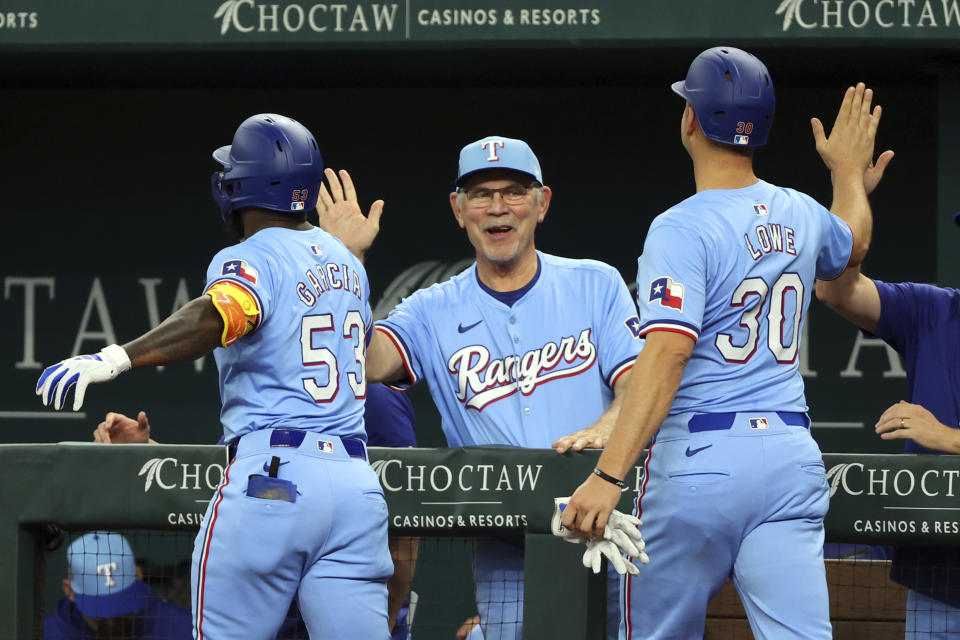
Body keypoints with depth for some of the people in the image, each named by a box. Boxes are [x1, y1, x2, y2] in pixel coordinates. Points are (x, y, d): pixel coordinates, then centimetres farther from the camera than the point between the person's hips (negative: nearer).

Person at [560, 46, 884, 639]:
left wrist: (608, 476, -28)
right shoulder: (800, 216, 11)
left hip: (700, 456, -5)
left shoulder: (682, 228, -10)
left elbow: (668, 352, -22)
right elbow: (852, 244, 37)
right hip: (791, 452, 5)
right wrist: (849, 170, 58)